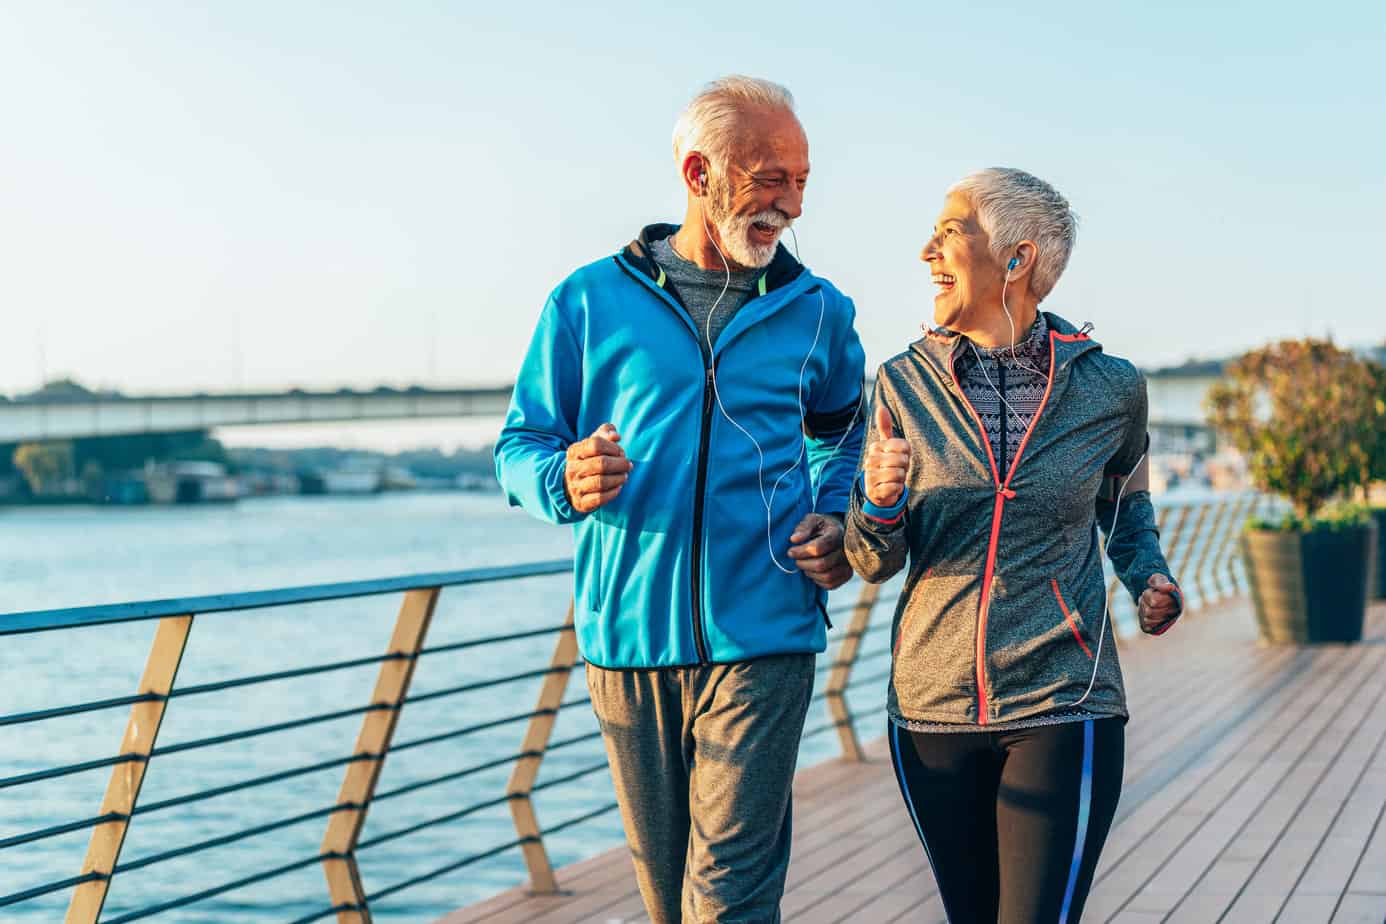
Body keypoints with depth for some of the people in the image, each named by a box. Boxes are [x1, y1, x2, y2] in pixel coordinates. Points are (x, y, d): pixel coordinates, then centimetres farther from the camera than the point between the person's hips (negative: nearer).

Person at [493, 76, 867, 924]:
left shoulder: (816, 311, 8)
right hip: (629, 637, 1)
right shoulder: (591, 300, 2)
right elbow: (520, 445, 7)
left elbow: (847, 434, 24)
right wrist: (565, 482, -16)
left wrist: (838, 520, 4)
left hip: (762, 640, -1)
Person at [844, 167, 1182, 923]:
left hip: (1064, 711, -2)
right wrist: (878, 503, -19)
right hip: (932, 710, 2)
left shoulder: (1107, 387, -1)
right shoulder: (905, 385, 0)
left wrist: (1148, 578, 3)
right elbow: (875, 563, 2)